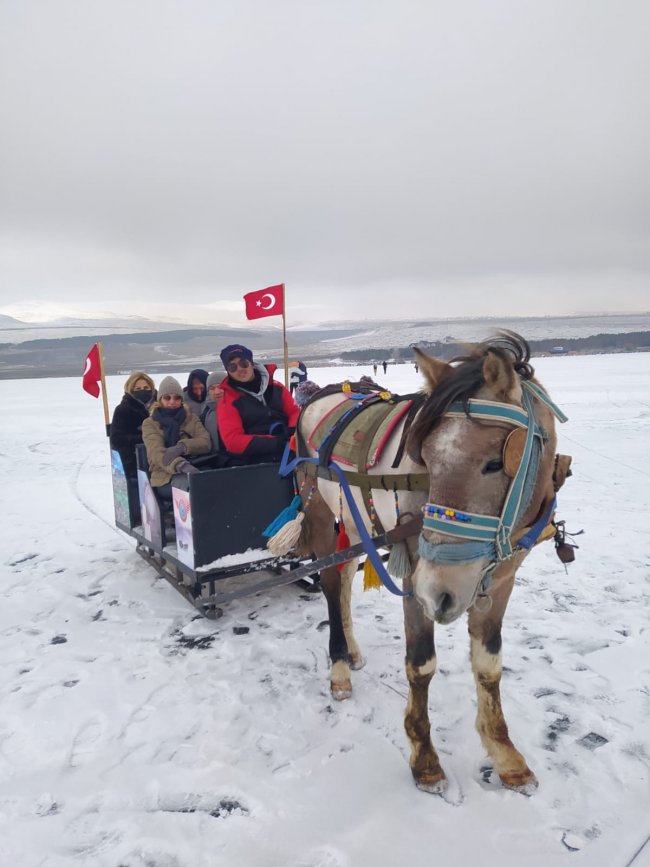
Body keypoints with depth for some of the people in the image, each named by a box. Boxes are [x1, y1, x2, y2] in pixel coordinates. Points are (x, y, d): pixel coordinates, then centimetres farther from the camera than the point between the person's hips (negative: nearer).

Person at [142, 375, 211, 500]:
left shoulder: (190, 417, 18)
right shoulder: (150, 423, 8)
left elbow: (205, 442, 1)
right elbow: (156, 452, -11)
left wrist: (182, 447, -21)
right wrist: (182, 466, -32)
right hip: (166, 478, -3)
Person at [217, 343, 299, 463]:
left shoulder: (276, 388, 14)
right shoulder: (228, 402, 3)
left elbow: (295, 412, 16)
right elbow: (232, 441, -6)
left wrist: (293, 431, -9)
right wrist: (273, 443, -18)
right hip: (262, 461, -4)